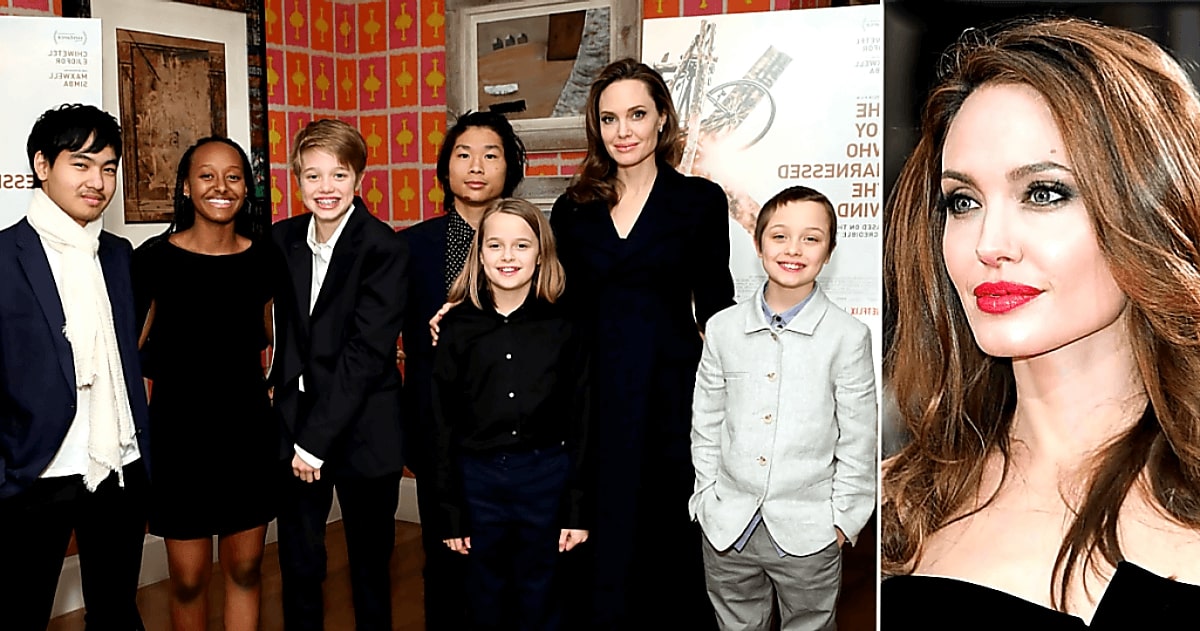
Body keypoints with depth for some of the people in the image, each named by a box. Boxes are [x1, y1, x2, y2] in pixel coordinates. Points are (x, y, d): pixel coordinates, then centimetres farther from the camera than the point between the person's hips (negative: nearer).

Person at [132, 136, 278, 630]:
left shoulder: (265, 258, 0)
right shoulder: (154, 258, -8)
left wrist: (277, 392, 6)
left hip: (248, 429, 2)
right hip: (179, 430, -2)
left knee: (245, 571, 12)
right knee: (188, 579, 8)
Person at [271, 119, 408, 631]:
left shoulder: (384, 248, -12)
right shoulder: (283, 239, 4)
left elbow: (367, 350, -16)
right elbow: (288, 331, 11)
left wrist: (318, 437, -15)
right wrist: (296, 429, 1)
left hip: (363, 430, -4)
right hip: (296, 423, 4)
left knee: (370, 564, 12)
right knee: (298, 563, 13)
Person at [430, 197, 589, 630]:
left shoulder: (562, 327, -3)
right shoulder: (459, 327, -2)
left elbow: (580, 421, -1)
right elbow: (443, 424, 1)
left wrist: (577, 510, -3)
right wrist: (450, 513, -1)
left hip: (545, 481, 0)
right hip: (477, 481, 1)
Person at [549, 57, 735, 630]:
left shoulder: (700, 200, 1)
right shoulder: (574, 208, 8)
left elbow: (715, 309, 1)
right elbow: (559, 308, 10)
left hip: (671, 391, -2)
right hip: (593, 394, 2)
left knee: (671, 534, 8)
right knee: (603, 547, 10)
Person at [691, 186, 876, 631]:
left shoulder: (848, 336, -8)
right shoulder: (723, 328, -1)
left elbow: (857, 441, -4)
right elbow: (706, 424, 6)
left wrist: (844, 519, -3)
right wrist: (708, 497, 4)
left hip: (808, 534, -2)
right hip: (728, 527, 2)